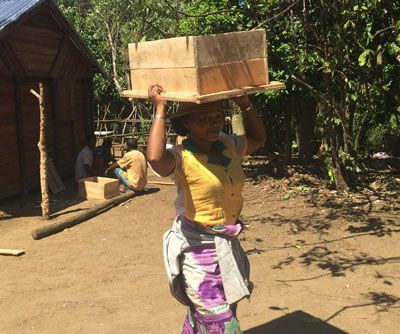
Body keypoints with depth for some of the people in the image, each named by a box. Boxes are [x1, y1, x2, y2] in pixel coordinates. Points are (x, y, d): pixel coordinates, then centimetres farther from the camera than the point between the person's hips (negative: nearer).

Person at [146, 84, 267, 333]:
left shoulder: (228, 146, 3)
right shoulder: (183, 157, -18)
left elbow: (258, 138, 20)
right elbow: (156, 158, -40)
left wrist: (245, 104, 8)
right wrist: (160, 110, -30)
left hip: (228, 245, 7)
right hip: (198, 248, -7)